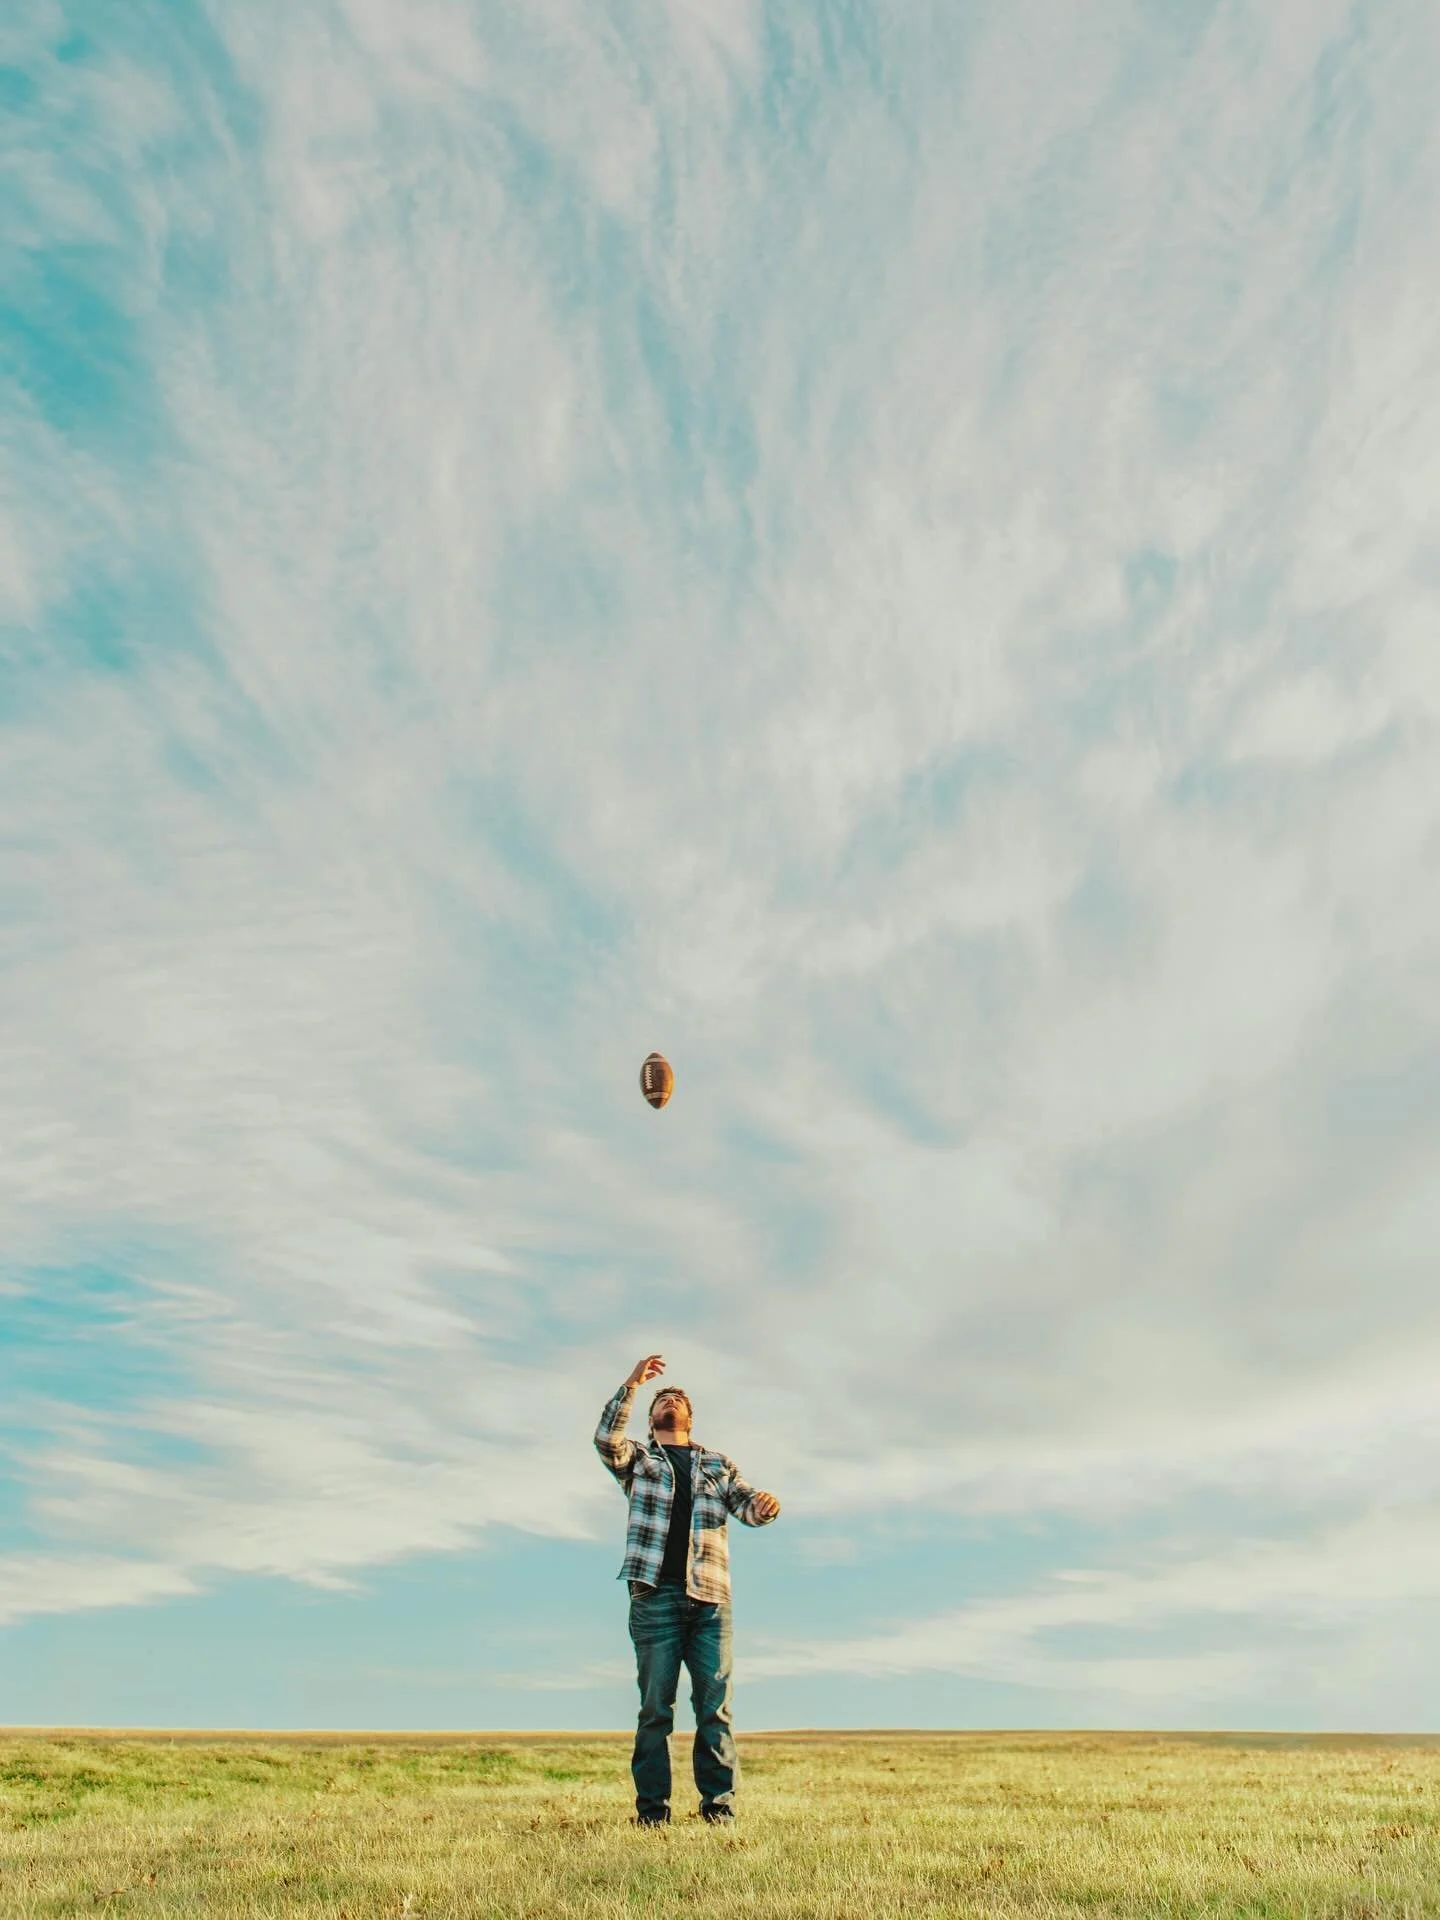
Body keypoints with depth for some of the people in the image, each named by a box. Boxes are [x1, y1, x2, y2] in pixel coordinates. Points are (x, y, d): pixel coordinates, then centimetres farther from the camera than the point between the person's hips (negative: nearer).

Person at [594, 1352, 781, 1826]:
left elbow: (745, 1505, 8)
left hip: (709, 1597, 2)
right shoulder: (637, 1460, 15)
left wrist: (764, 1505, -17)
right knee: (655, 1706, -2)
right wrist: (632, 1386, -15)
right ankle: (651, 1806, 4)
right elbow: (606, 1439, -6)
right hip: (655, 1595, -2)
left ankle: (718, 1803, 4)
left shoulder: (719, 1465, 21)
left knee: (715, 1703, -1)